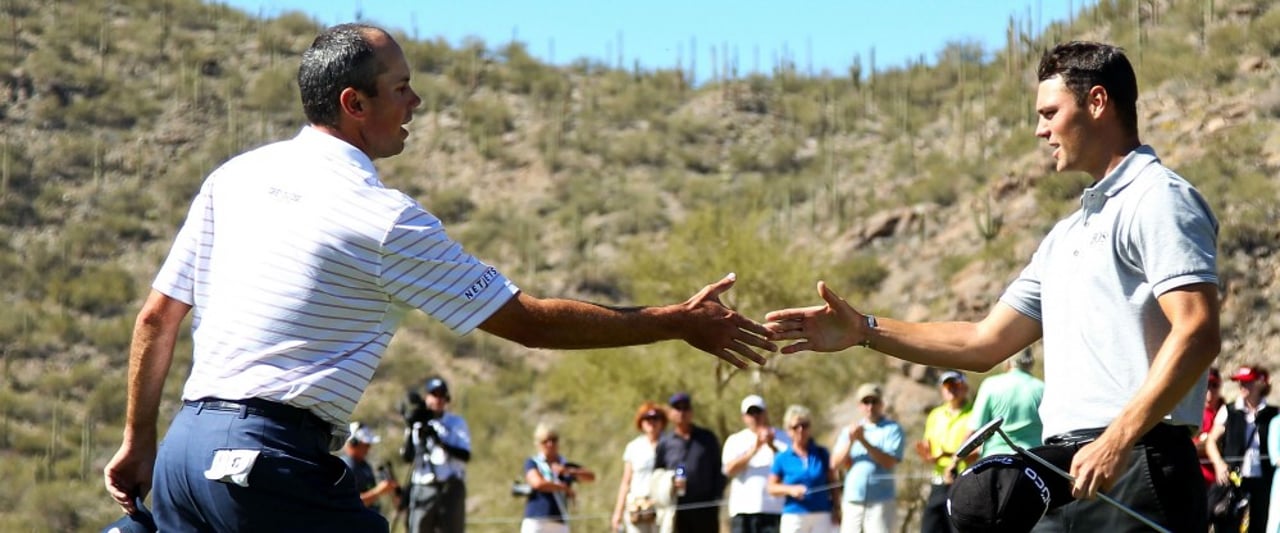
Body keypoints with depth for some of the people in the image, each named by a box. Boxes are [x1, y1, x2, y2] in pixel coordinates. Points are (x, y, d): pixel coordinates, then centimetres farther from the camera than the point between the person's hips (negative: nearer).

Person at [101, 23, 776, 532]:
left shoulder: (235, 176, 12)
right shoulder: (384, 218, -7)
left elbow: (156, 318, 14)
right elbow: (530, 320, -3)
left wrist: (138, 442, 24)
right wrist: (680, 322, 5)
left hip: (182, 450, 8)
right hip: (269, 458, -7)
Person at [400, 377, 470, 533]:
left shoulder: (456, 422, 6)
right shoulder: (417, 424, 10)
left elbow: (465, 455, -8)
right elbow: (407, 456, -2)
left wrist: (440, 441, -19)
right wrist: (410, 430, -14)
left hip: (450, 488, -1)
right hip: (422, 489, 1)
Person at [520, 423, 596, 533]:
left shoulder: (567, 466, 14)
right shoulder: (532, 463, 7)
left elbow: (591, 476, -3)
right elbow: (538, 483, -12)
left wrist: (568, 471, -19)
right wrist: (565, 488, -4)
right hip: (535, 523, -3)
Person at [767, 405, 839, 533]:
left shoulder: (822, 454, 7)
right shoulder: (782, 458, 3)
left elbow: (833, 483, 10)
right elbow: (772, 487, 4)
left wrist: (836, 508, 1)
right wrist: (790, 490, -14)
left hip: (821, 517, 1)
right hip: (793, 517, -1)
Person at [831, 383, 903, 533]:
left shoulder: (892, 429, 3)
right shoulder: (849, 430, 17)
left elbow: (889, 462, -11)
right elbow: (835, 464, 6)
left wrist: (863, 441, -17)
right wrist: (851, 441, -8)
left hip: (881, 502, -4)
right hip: (852, 501, 4)